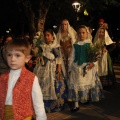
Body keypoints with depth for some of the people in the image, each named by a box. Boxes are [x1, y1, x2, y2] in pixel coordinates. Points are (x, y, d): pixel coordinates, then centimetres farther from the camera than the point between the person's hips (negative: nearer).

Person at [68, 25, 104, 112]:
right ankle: (76, 105, 5)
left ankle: (87, 99, 30)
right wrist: (70, 68, 8)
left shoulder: (90, 44, 0)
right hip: (76, 67, 2)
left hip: (87, 67, -2)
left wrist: (93, 63, -22)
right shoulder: (75, 45, 6)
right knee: (76, 85, 0)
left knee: (87, 84, 7)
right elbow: (72, 57, 11)